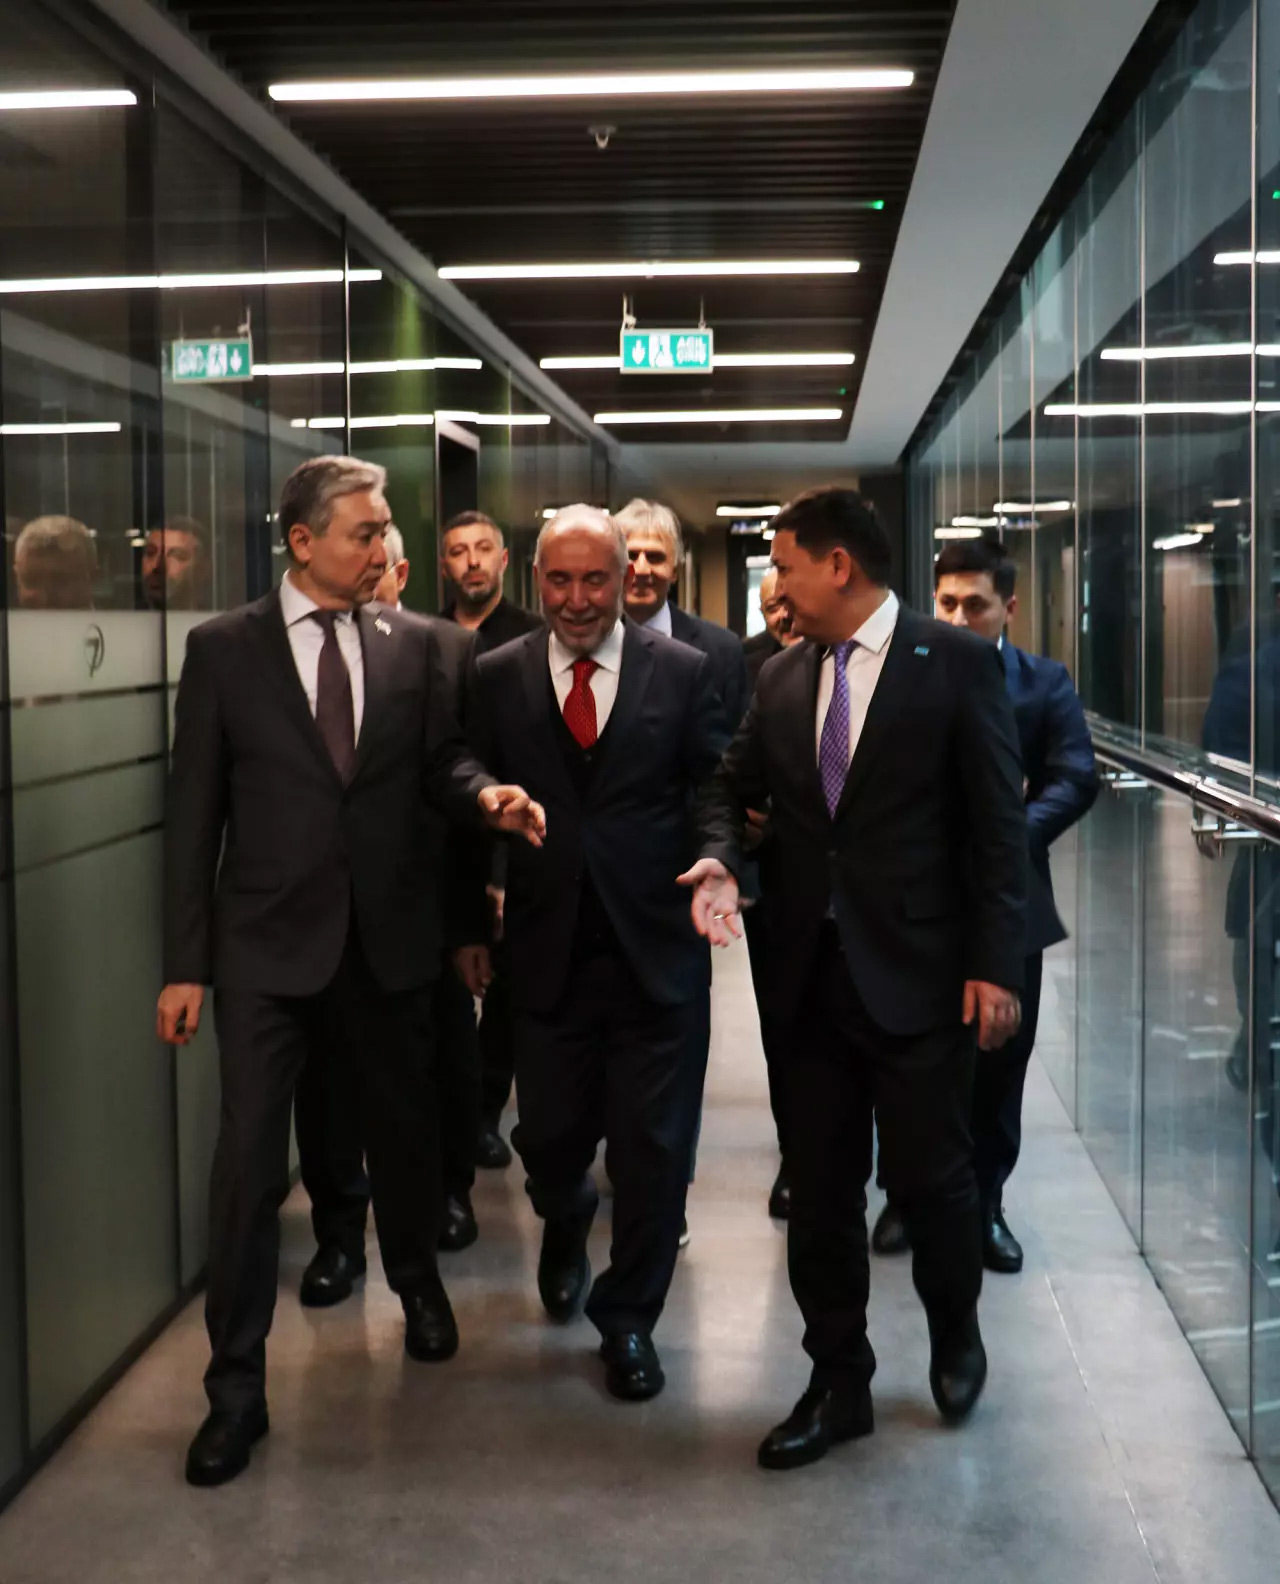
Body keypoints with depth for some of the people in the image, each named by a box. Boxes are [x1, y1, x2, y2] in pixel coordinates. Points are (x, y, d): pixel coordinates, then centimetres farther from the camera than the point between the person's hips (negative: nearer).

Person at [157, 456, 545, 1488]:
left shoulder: (414, 644, 2)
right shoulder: (224, 649, -4)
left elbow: (439, 762, 5)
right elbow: (195, 812, -4)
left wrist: (486, 795, -20)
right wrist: (186, 962, -6)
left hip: (391, 935, 3)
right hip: (269, 939, -2)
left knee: (404, 1125, 19)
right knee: (250, 1158, -2)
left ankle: (416, 1278, 47)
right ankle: (238, 1384, 10)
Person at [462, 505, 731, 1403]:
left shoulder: (683, 672, 2)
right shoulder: (497, 679, 4)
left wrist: (713, 858, -16)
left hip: (657, 951, -1)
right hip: (548, 951, 1)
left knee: (653, 1153, 5)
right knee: (548, 1138, 11)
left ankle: (628, 1320, 26)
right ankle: (567, 1221, 47)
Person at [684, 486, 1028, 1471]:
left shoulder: (957, 664, -6)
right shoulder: (782, 679, 9)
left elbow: (998, 824, -7)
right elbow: (734, 788, 14)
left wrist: (996, 964, -11)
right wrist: (719, 858, -9)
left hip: (919, 973, -5)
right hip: (814, 973, 5)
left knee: (930, 1175, 3)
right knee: (821, 1188, 10)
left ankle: (955, 1334, 33)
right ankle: (840, 1384, 25)